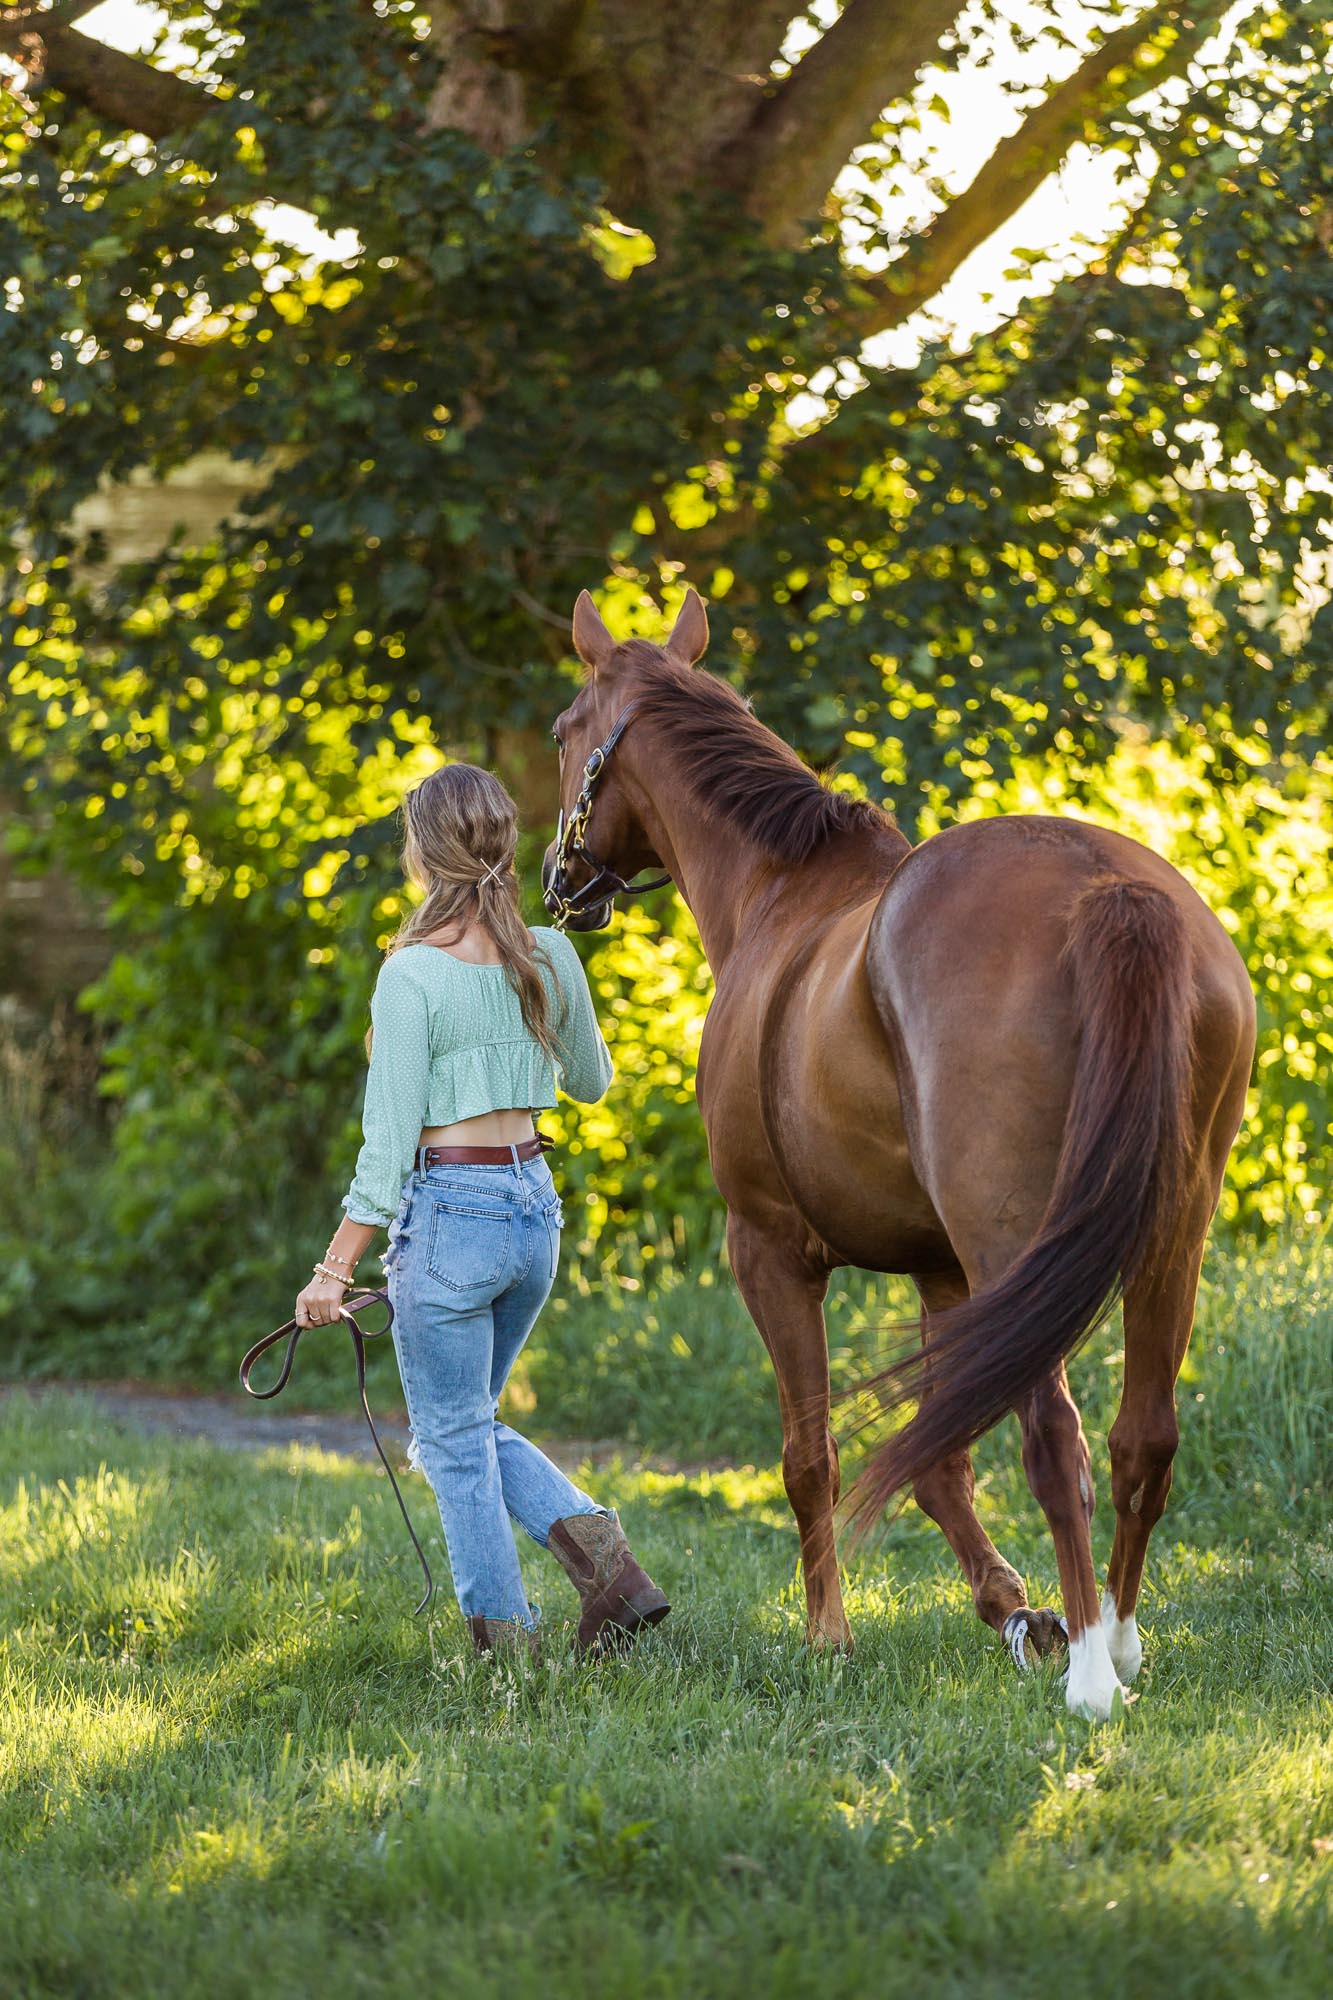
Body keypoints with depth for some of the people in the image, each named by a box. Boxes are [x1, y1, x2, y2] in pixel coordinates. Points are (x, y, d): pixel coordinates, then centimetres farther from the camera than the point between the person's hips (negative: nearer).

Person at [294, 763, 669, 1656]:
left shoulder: (413, 974, -16)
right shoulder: (551, 958, 0)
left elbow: (390, 1143, -16)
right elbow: (593, 1080, 17)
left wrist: (335, 1270, -11)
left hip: (448, 1212, -6)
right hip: (534, 1202, 6)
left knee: (453, 1442, 8)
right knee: (473, 1424, 22)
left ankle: (509, 1647, 10)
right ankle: (596, 1543, 1)